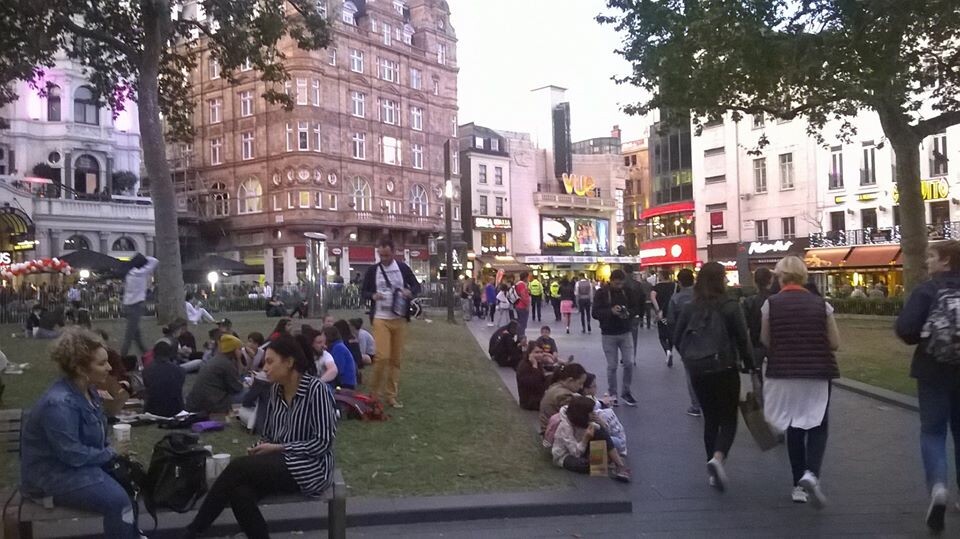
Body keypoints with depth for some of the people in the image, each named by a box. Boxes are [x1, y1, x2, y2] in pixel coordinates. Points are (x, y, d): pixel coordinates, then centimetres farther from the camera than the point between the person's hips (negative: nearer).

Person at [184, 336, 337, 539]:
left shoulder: (316, 389, -15)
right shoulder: (276, 390, 7)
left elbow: (323, 442, -17)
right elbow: (269, 435, 16)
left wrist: (279, 448, -16)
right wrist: (260, 448, -7)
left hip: (310, 467, -6)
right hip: (280, 462, 7)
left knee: (238, 467, -23)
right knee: (239, 492, -25)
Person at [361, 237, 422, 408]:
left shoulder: (403, 268, 2)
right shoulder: (372, 270, 2)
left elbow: (417, 286, 9)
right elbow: (364, 292, 8)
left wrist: (410, 292, -13)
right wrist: (373, 296, -15)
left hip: (399, 319, 2)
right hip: (380, 319, -2)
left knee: (396, 359, 6)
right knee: (383, 356, -13)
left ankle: (391, 396, 16)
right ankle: (375, 393, 7)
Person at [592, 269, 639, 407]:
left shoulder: (627, 292, 1)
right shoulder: (601, 293, -7)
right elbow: (595, 313, -10)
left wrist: (628, 313, -14)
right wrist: (611, 311, -26)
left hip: (625, 333, 2)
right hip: (608, 334, -2)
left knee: (629, 363, -2)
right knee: (612, 366, 3)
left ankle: (626, 392, 16)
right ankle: (612, 394, 17)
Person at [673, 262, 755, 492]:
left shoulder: (690, 308, 2)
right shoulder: (730, 306, -9)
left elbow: (677, 339, 6)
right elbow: (743, 339, -9)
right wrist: (749, 365, 4)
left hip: (698, 373, 4)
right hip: (725, 370, -4)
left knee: (710, 419, 16)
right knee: (728, 420, 5)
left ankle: (715, 472, 19)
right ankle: (717, 458, -21)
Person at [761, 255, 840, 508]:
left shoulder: (771, 304, -6)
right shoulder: (821, 304, -3)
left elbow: (765, 341, -2)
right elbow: (835, 343, 1)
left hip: (784, 374, 1)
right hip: (818, 373, 0)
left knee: (794, 428, 14)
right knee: (817, 426, 9)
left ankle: (799, 485, 18)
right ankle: (811, 474, -15)